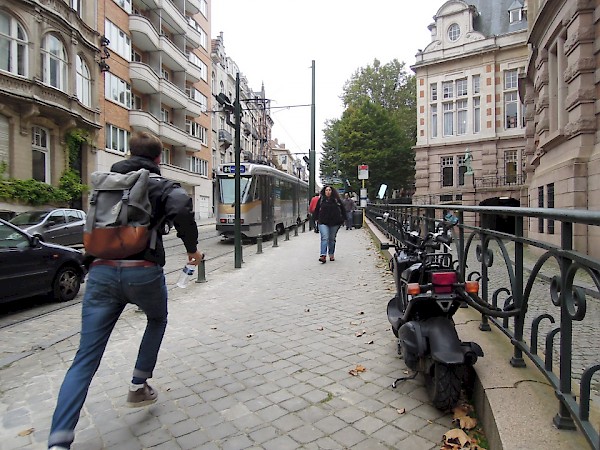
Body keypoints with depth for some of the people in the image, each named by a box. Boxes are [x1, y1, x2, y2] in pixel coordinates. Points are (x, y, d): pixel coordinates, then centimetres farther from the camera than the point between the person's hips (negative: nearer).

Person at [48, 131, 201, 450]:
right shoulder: (161, 185, 3)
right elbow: (181, 209, -19)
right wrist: (192, 248, -7)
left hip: (101, 272, 4)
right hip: (143, 271, -3)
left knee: (86, 359, 6)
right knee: (157, 320, 28)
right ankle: (138, 387, 30)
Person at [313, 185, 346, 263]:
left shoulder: (336, 199, 5)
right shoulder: (321, 199, 6)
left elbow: (342, 209, 11)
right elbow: (317, 209, 15)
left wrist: (342, 219, 9)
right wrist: (317, 218, 11)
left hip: (334, 223, 1)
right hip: (323, 222, -1)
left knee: (332, 239, 10)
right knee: (324, 238, -13)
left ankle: (331, 255, 23)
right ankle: (323, 256, -20)